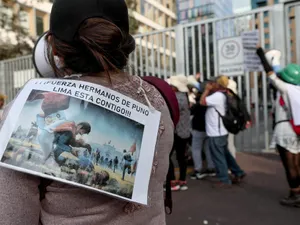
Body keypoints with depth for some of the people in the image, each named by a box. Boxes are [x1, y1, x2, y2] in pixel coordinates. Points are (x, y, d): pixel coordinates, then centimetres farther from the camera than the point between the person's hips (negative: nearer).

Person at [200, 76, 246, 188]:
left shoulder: (217, 96, -21)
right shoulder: (221, 95, 12)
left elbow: (202, 102, -21)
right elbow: (208, 101, 17)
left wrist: (207, 89, -10)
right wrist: (209, 90, 8)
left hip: (216, 133, -10)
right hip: (221, 131, 10)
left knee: (219, 157, 1)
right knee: (225, 154, 21)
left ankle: (224, 180, 11)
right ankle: (238, 173, 29)